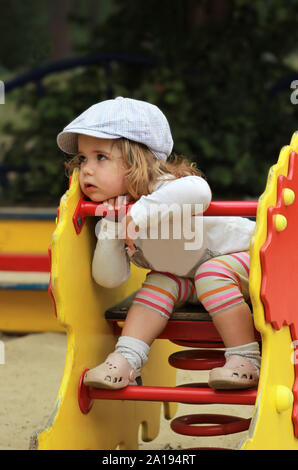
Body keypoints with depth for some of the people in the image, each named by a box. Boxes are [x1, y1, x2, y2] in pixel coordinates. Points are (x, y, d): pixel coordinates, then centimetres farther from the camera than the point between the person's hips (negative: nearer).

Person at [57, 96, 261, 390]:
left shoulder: (164, 189, -32)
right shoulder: (113, 213, -6)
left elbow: (198, 191, -58)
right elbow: (109, 279, -12)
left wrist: (141, 214, -53)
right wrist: (110, 232, -27)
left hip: (246, 252, -8)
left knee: (211, 274, -32)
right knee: (160, 283, -11)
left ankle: (245, 362, -27)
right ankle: (126, 362, -10)